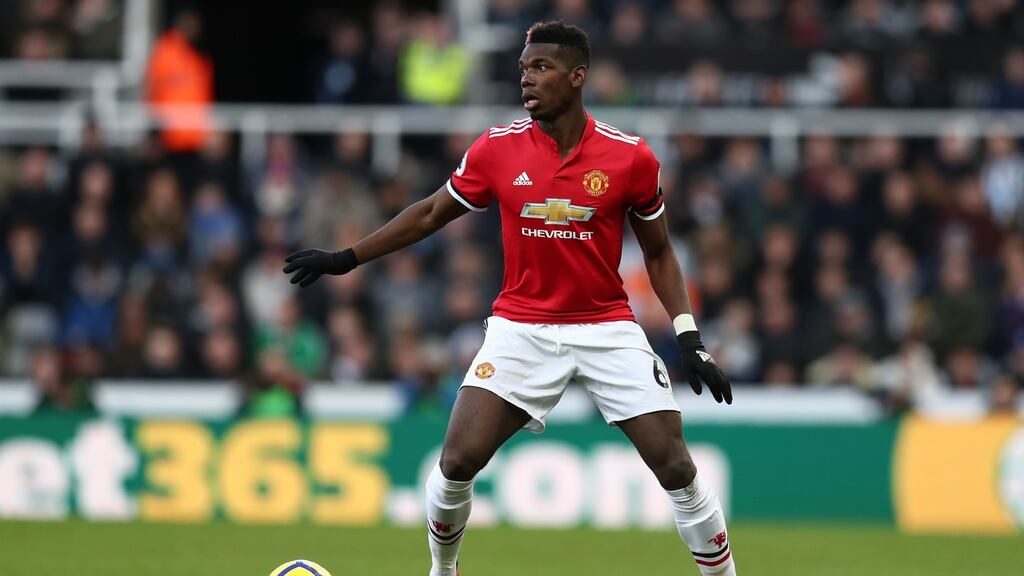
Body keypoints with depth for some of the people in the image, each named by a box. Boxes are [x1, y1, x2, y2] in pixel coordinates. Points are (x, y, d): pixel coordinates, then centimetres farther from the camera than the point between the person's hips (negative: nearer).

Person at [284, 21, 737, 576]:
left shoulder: (630, 156, -8)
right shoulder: (497, 148, -4)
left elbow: (658, 252, 4)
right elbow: (430, 214, 10)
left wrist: (689, 337, -5)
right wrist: (346, 258, 9)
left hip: (607, 328, -1)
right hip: (521, 327, 1)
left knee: (675, 466, -10)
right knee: (458, 459, -11)